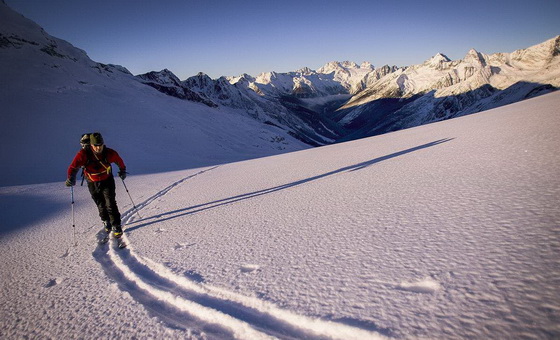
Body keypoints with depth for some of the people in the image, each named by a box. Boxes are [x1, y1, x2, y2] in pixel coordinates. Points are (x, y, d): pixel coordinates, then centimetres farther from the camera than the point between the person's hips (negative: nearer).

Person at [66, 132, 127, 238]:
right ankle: (106, 222, 38)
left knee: (111, 204, -8)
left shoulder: (109, 153, -17)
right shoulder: (84, 154, -21)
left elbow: (119, 161, 3)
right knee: (101, 206, 12)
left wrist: (122, 171, 16)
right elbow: (74, 166, -27)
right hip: (93, 184, 1)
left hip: (107, 181, -1)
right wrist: (71, 179, -43)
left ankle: (116, 226, 2)